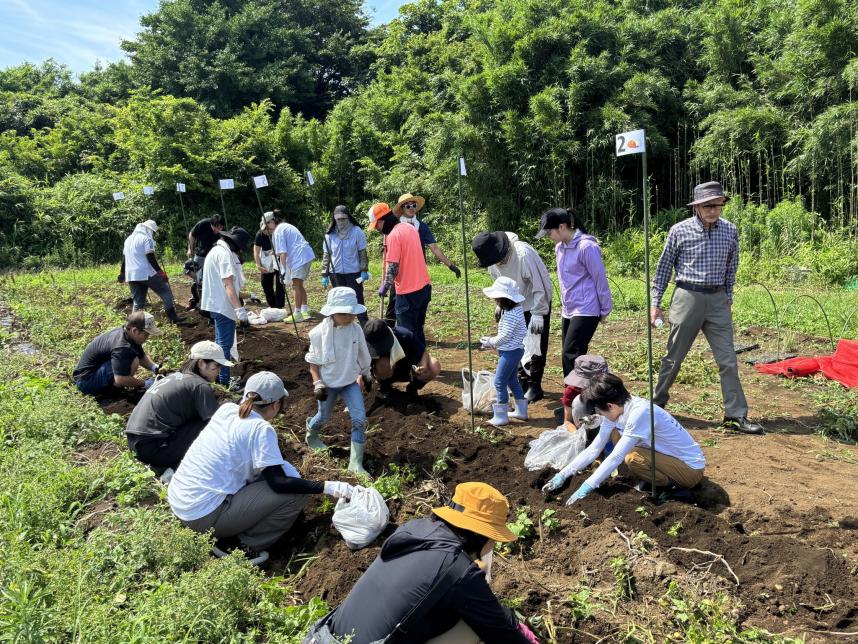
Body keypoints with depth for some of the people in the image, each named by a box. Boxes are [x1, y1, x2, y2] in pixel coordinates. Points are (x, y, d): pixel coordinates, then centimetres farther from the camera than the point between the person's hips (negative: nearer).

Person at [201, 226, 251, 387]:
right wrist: (239, 309, -28)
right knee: (225, 343, -4)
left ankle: (218, 376, 29)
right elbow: (228, 284, -24)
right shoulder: (224, 254, -17)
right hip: (223, 305, -11)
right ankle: (224, 380, 1)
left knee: (221, 342, 19)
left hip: (217, 304, 11)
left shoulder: (217, 250, 15)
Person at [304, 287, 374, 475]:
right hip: (328, 384, -2)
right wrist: (318, 384, -16)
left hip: (350, 382, 2)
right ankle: (311, 435, 53)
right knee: (323, 417, 18)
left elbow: (362, 355, 5)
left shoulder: (356, 329, -12)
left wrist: (366, 375, 14)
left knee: (360, 419, -9)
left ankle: (356, 463, -1)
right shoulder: (319, 333, -20)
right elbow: (313, 362, -9)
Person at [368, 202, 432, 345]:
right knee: (417, 329, 19)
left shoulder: (393, 235, -17)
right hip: (424, 286, 9)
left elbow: (392, 267, -19)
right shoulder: (410, 228, 10)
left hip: (408, 292, -9)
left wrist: (385, 286, -8)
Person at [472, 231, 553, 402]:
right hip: (515, 306, 7)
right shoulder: (492, 259, -11)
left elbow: (540, 285, -29)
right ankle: (523, 382, 26)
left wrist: (538, 314, -27)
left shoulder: (524, 254, -34)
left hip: (536, 304, -7)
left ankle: (535, 387, 9)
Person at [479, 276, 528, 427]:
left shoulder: (511, 314, -25)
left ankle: (501, 417, 5)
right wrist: (492, 341, 7)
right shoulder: (516, 309, 7)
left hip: (509, 352, -11)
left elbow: (505, 336, -25)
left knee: (500, 382, -3)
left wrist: (490, 342, -10)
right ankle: (521, 411, 31)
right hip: (514, 350, 11)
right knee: (512, 380, 21)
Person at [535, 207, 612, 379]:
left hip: (586, 311, -8)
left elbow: (600, 279, -12)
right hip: (568, 311, 8)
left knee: (571, 354, -14)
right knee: (568, 356, 11)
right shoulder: (559, 247, 8)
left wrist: (605, 310, -7)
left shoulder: (586, 247, -17)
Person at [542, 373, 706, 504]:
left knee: (633, 458, -31)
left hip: (691, 469, -8)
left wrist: (585, 488, -31)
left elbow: (616, 457, -32)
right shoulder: (616, 409, -6)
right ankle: (652, 481, 7)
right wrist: (562, 475, -7)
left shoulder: (640, 412, -30)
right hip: (668, 456, 8)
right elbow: (593, 450, -2)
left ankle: (675, 488, -7)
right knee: (615, 435, 2)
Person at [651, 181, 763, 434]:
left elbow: (731, 268, 15)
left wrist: (728, 299, 16)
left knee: (728, 360, 2)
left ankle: (736, 415, 9)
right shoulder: (679, 231, -7)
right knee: (674, 357, 6)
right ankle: (657, 403, 25)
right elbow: (664, 268, 1)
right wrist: (655, 303, 0)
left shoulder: (730, 231, 2)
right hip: (687, 297, -3)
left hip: (717, 300, 3)